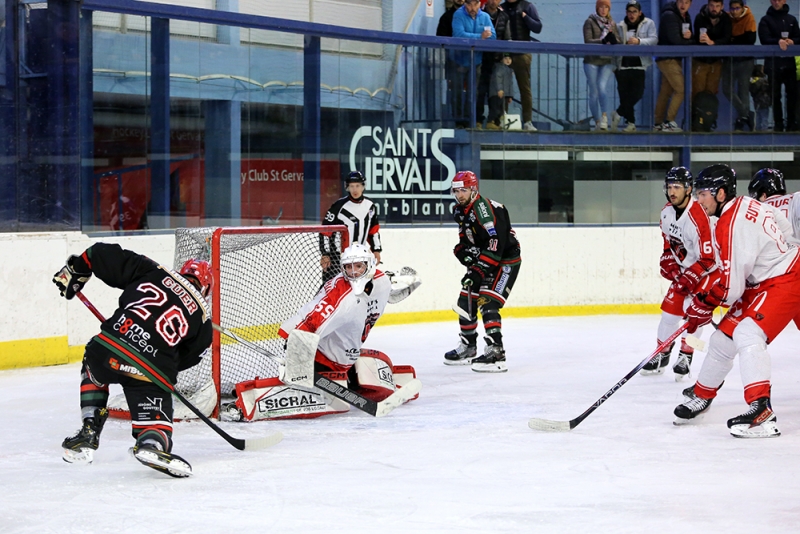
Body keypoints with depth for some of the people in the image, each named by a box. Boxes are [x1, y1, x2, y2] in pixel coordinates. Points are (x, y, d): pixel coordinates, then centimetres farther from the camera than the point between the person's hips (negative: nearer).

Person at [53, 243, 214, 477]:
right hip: (150, 372, -2)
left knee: (93, 370, 35)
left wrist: (74, 270, 29)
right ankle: (152, 443, -26)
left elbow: (102, 254, 15)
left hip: (107, 348, 2)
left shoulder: (152, 272, 16)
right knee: (156, 414, 9)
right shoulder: (202, 316, 16)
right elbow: (185, 359, 20)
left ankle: (88, 434, 27)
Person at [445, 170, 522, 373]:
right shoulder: (460, 211, 6)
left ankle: (496, 353, -26)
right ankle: (468, 348, 28)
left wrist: (478, 270, -32)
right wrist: (465, 252, -7)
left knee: (487, 303, -22)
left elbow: (496, 243, -32)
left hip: (505, 261, -10)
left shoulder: (484, 208, -25)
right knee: (466, 301, 12)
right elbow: (465, 241, 16)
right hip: (482, 260, 10)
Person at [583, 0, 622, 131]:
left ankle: (604, 117, -22)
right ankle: (597, 122, 8)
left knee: (603, 86, -20)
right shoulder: (590, 22, 2)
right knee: (594, 92, 0)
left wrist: (613, 39, -13)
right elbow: (587, 41, -10)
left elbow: (620, 41, 10)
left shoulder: (612, 23, 13)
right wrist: (602, 40, -24)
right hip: (592, 61, -1)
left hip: (608, 61, 1)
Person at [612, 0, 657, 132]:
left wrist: (639, 41, -22)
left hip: (640, 64, -3)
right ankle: (630, 122, 10)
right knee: (624, 93, 0)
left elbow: (654, 39, -8)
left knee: (637, 93, -10)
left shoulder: (648, 23, 5)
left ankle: (618, 114, 9)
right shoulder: (621, 26, 14)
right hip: (623, 63, 3)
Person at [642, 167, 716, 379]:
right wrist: (668, 261, 2)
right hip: (682, 268, 8)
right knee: (670, 307, 7)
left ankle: (685, 357, -5)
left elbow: (707, 258, -28)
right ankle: (662, 355, 21)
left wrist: (689, 279, -28)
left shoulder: (697, 218, -31)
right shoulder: (667, 212, -5)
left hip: (705, 270, -7)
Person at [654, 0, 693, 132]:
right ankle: (669, 122, -11)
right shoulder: (669, 16, -14)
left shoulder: (686, 17, 13)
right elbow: (675, 40, -20)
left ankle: (658, 123, 14)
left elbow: (689, 40, 13)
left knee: (666, 92, 10)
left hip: (676, 59, 8)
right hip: (667, 58, -8)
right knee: (681, 89, -14)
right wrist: (690, 41, -5)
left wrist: (688, 35, -12)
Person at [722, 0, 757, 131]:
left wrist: (733, 40, -10)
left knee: (743, 90, 0)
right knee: (727, 89, -7)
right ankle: (747, 115, 1)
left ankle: (741, 121, 5)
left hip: (745, 60, -3)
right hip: (729, 59, 3)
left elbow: (750, 39, -14)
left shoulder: (749, 18, -7)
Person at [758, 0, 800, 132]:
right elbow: (765, 39, -9)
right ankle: (778, 123, 4)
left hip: (789, 62, 2)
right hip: (773, 62, -2)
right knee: (775, 94, 0)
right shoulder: (765, 20, 3)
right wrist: (778, 41, -28)